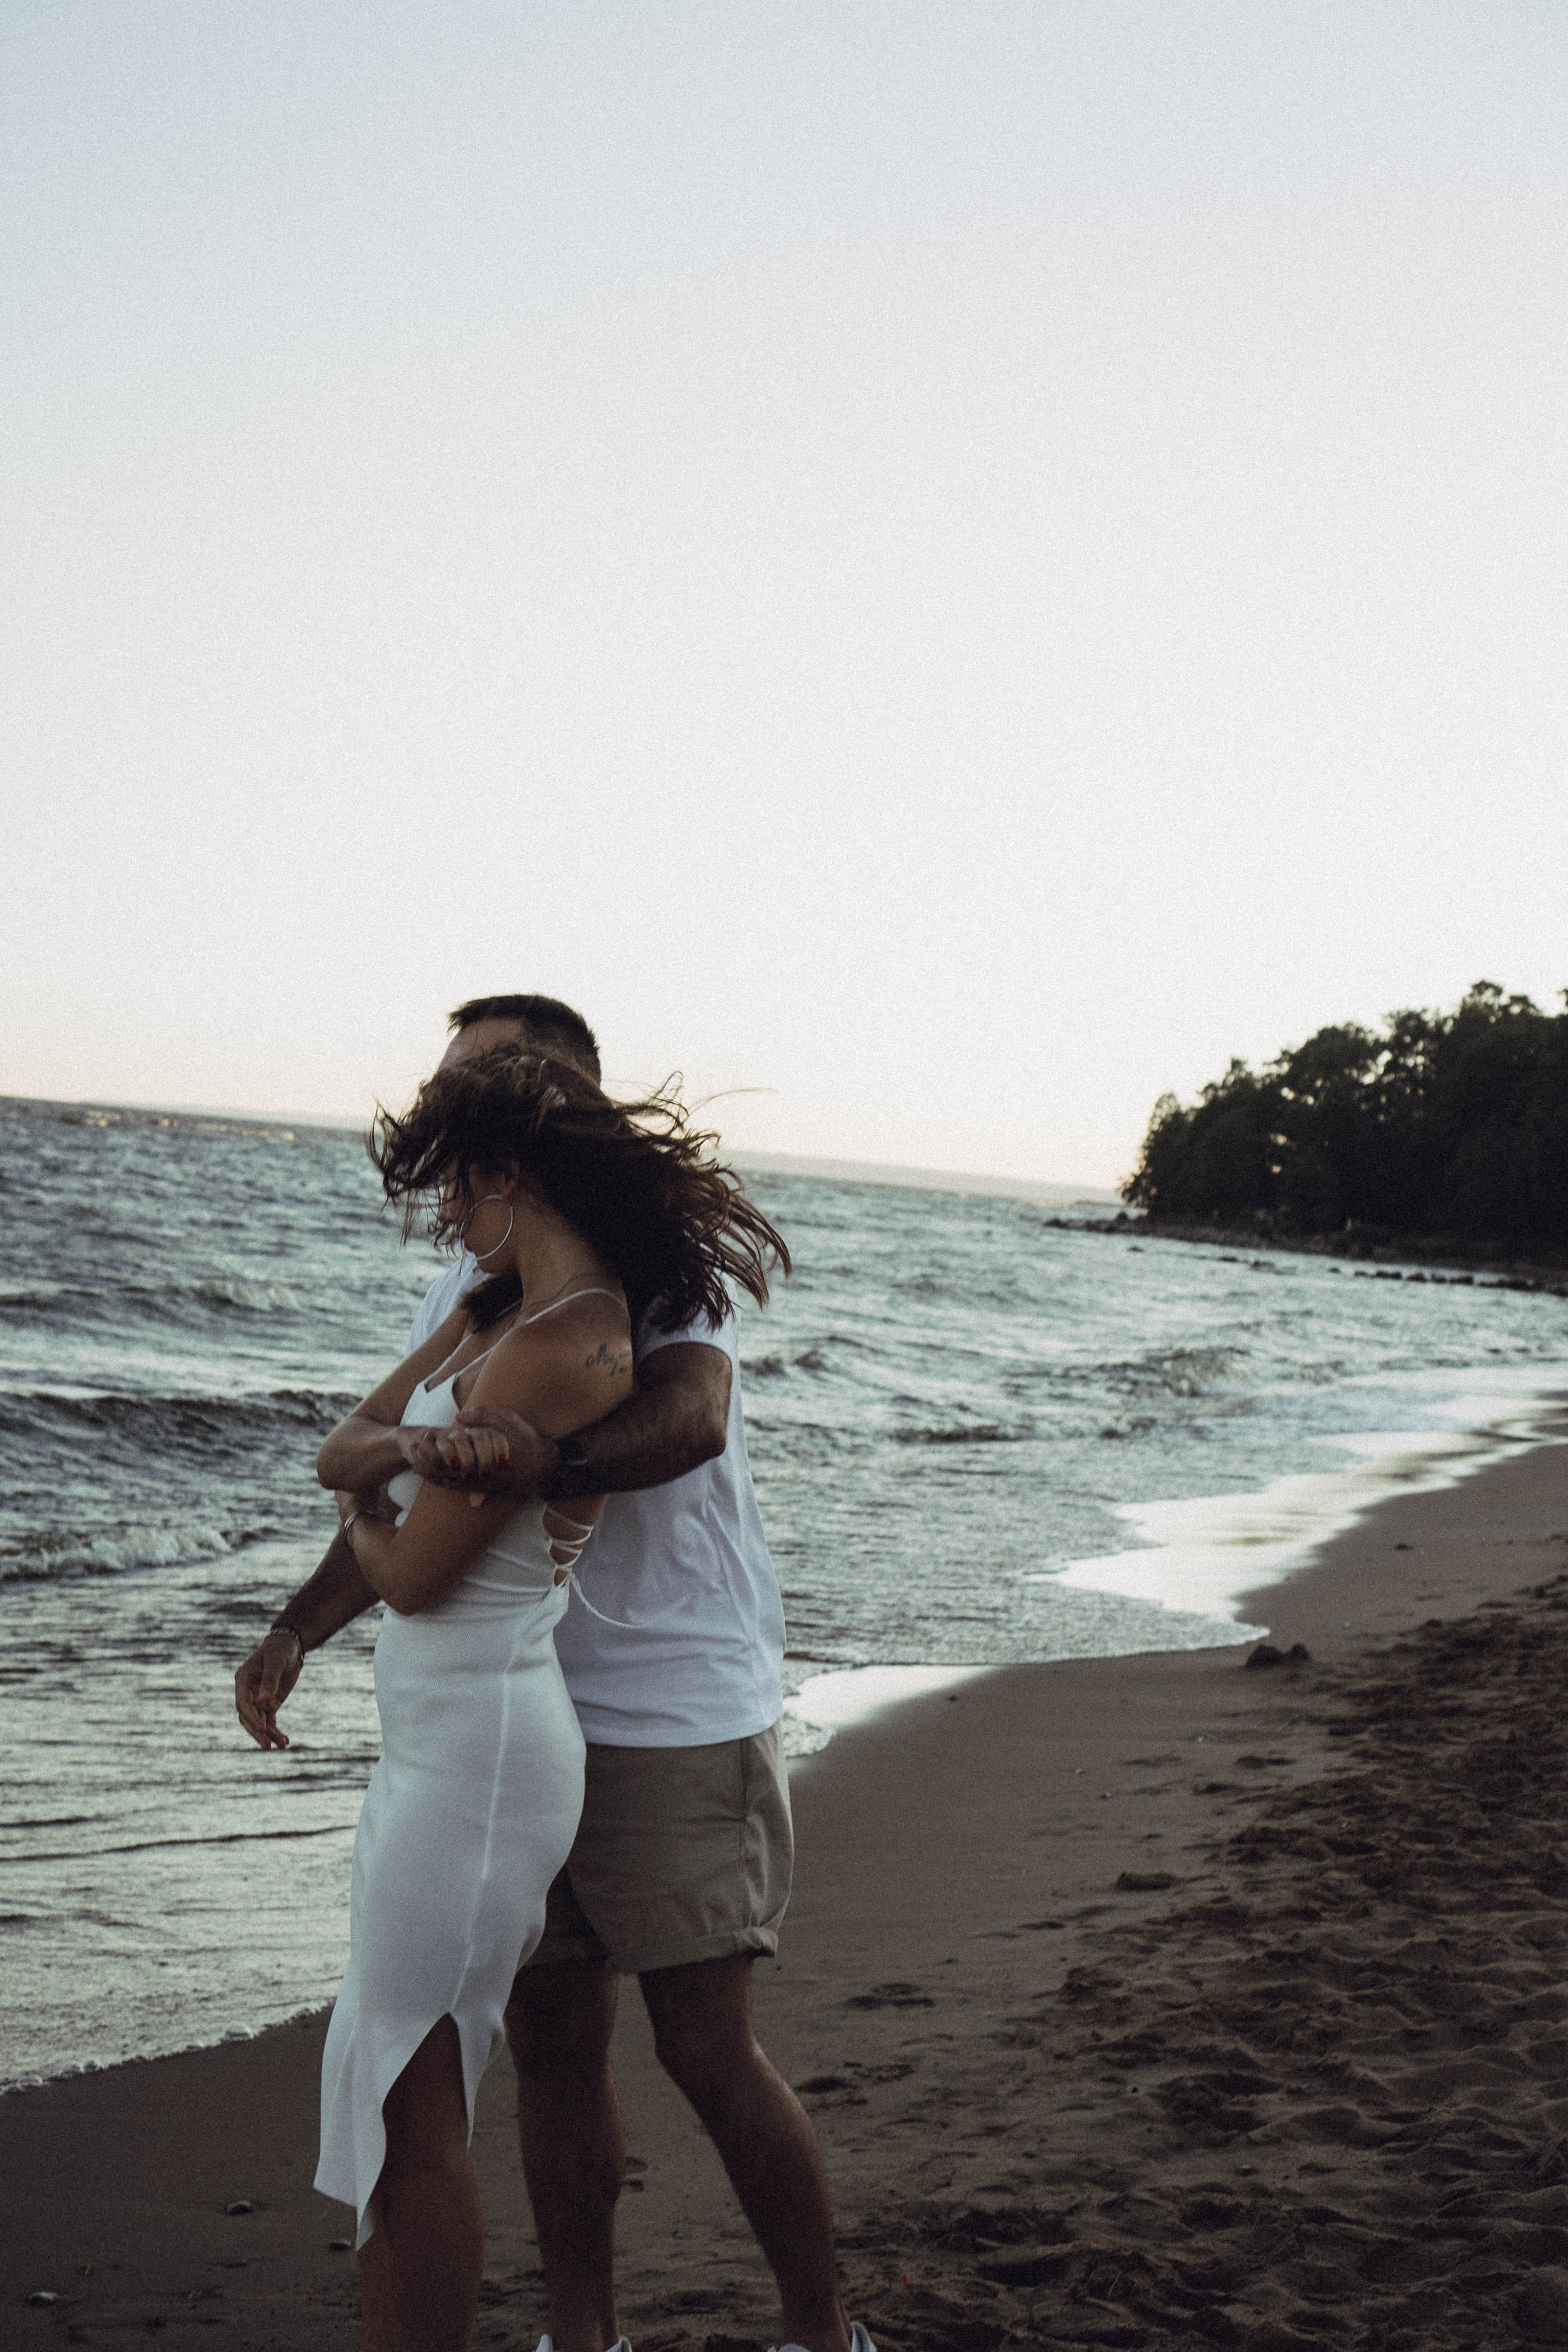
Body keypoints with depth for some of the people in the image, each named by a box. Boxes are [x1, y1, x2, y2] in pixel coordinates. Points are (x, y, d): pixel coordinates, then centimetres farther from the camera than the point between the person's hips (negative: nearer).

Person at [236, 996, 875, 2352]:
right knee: (552, 2045, 11)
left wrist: (544, 1468, -49)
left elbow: (690, 1418, -31)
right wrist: (297, 1632, 1)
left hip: (677, 1723, -7)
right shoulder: (468, 1288, 12)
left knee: (709, 2050, -2)